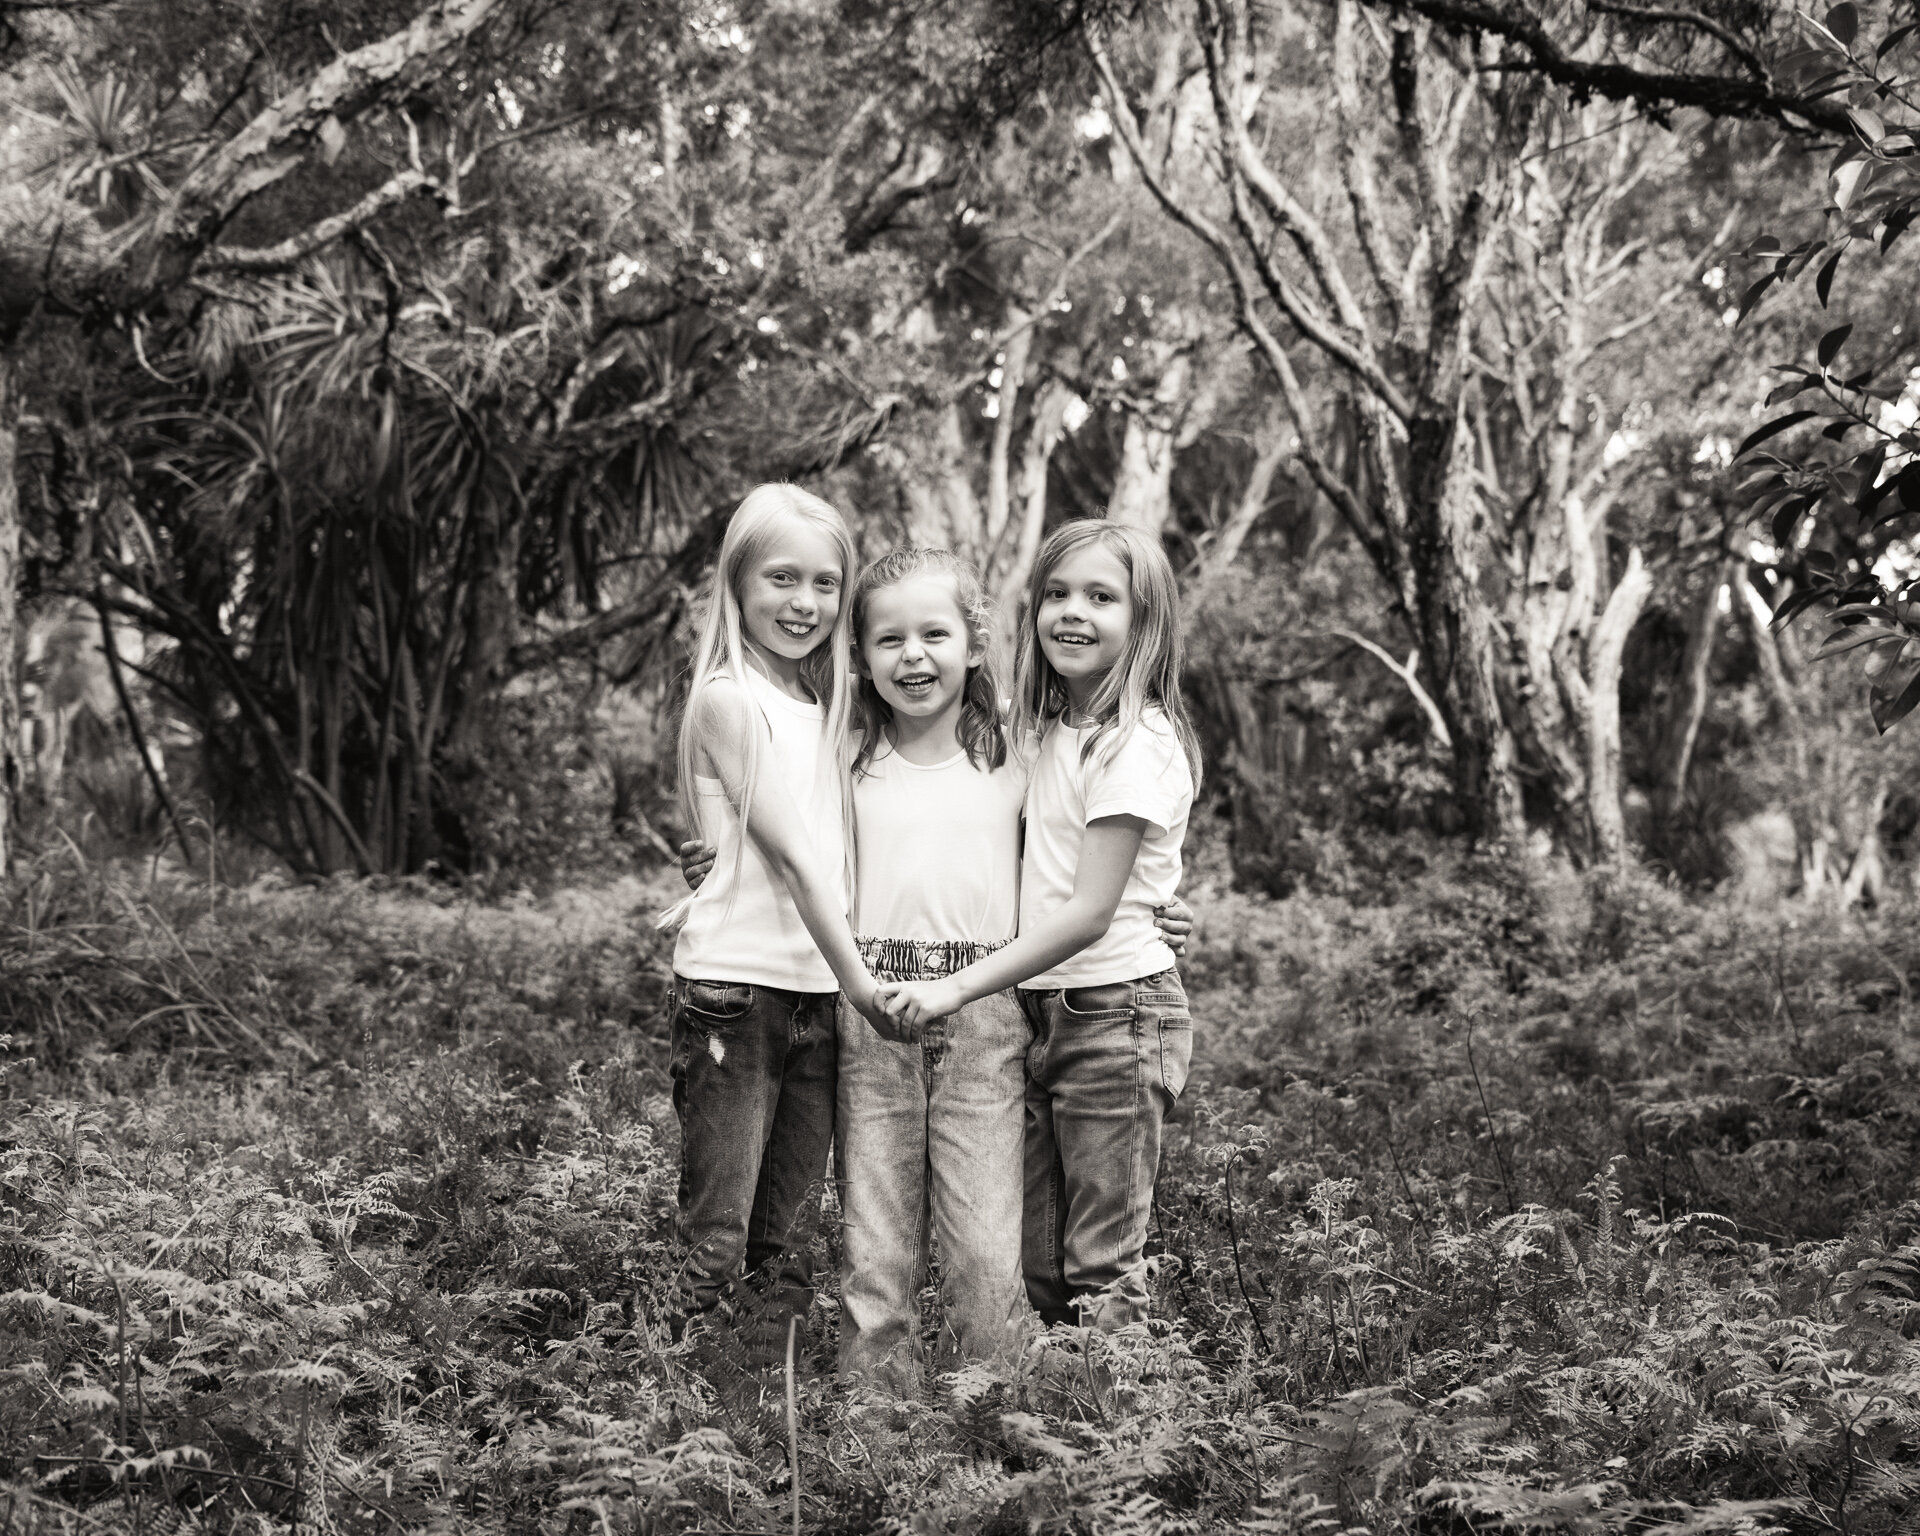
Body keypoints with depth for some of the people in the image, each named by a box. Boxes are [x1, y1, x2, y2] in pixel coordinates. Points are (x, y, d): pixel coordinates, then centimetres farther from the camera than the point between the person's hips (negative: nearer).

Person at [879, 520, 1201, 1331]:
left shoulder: (1135, 745, -14)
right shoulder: (1053, 731, 11)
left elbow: (1089, 913, -19)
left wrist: (957, 986, -21)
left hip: (1115, 1012, -8)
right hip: (1044, 1011, 8)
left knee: (1102, 1272, -2)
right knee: (1037, 1269, 11)